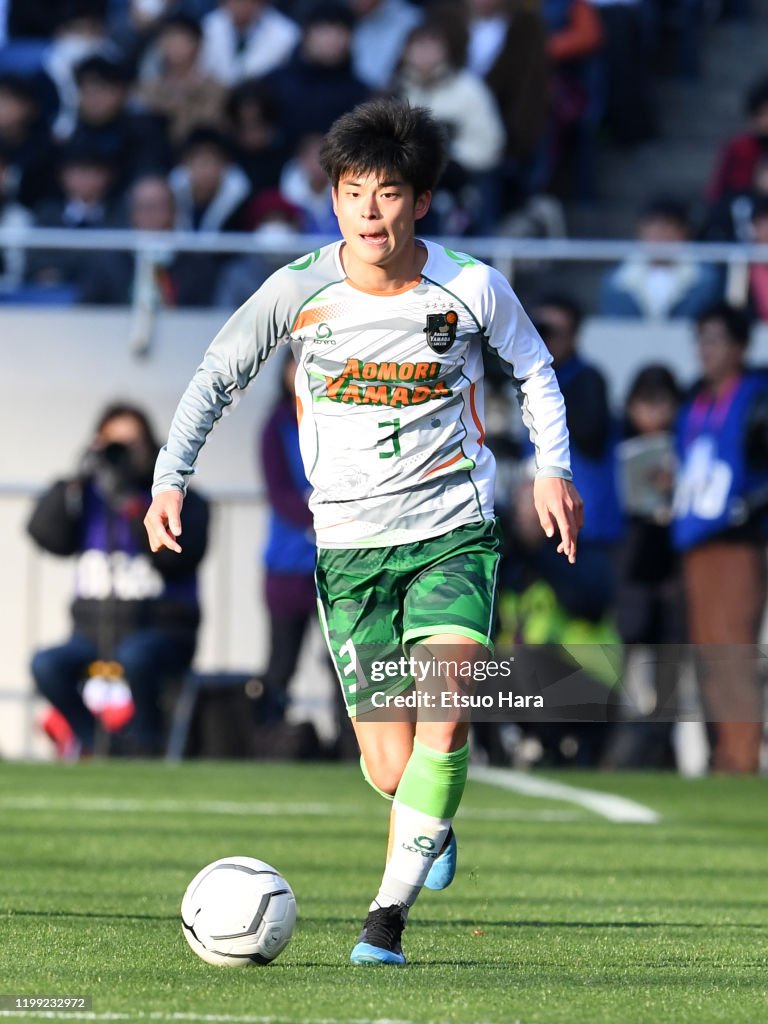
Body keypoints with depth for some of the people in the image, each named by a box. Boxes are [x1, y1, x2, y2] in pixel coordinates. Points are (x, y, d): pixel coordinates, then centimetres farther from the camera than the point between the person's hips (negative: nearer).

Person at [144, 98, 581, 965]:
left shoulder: (471, 288, -6)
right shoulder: (299, 291, -6)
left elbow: (533, 367, 14)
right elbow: (216, 377, 7)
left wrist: (552, 467, 4)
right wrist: (170, 479, -2)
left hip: (454, 532, 0)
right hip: (350, 543, 1)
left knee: (443, 716, -23)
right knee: (389, 770, -3)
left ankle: (390, 910, -14)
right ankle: (432, 827, 35)